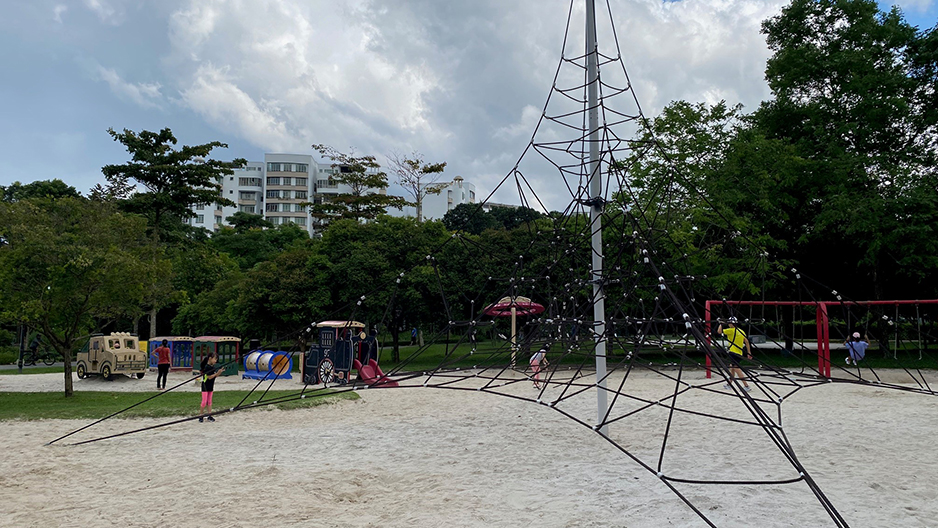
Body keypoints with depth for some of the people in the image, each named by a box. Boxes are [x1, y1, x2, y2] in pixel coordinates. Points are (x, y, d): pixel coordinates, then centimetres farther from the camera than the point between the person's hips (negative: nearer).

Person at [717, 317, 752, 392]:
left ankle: (746, 386, -20)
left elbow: (719, 331, -9)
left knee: (736, 368, -12)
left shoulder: (731, 330, -9)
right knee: (732, 367, 21)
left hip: (733, 352, -9)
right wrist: (749, 353, 15)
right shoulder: (741, 331, 13)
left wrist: (721, 324, 8)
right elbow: (747, 342, 13)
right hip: (739, 353, 9)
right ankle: (729, 384, 32)